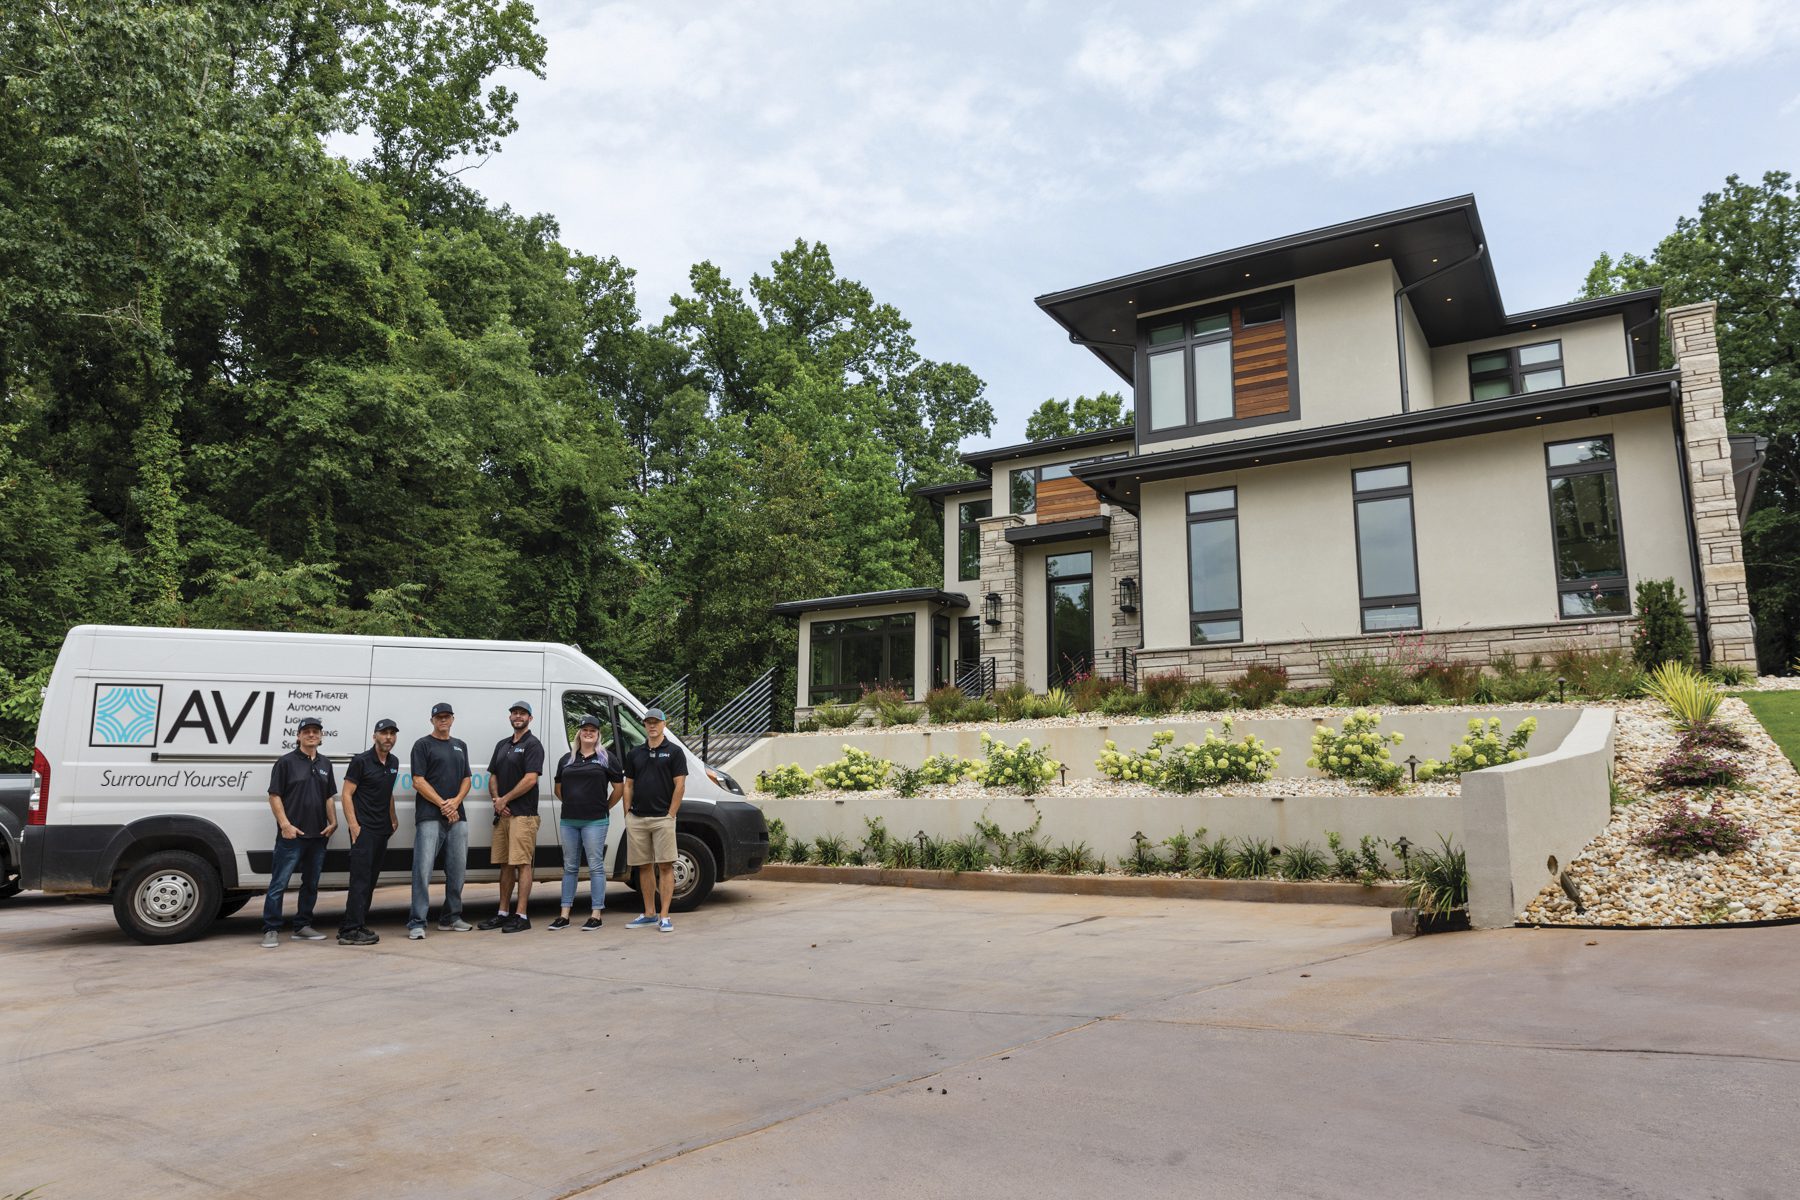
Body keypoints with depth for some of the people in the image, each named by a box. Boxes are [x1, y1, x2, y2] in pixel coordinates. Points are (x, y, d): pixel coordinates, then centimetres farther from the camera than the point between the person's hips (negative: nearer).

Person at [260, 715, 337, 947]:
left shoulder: (325, 763, 13)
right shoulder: (286, 762, -3)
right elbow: (274, 796, -7)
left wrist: (333, 822, 5)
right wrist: (285, 824, -15)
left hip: (317, 835, 6)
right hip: (291, 835, -6)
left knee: (311, 884, 12)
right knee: (279, 884, -4)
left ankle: (303, 927, 22)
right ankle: (271, 930, 2)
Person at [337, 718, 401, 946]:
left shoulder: (393, 762, 12)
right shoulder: (361, 761, -9)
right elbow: (347, 794, -10)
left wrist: (393, 819, 19)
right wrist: (353, 825, -16)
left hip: (382, 829, 7)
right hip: (364, 829, -7)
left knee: (370, 880, 11)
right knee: (360, 880, -11)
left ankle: (359, 925, 18)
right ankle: (350, 931, -11)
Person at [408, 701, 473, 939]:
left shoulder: (460, 746, 19)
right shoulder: (423, 745, 2)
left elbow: (466, 779, 16)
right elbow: (418, 782, -5)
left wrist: (456, 801, -3)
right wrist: (442, 805, -11)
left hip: (457, 816, 6)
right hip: (429, 817, -5)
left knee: (457, 870, 8)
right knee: (423, 870, -9)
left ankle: (451, 918, 19)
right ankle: (417, 923, -7)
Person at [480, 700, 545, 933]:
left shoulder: (532, 745, -5)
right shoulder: (502, 745, 19)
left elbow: (530, 779, -15)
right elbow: (493, 777, 18)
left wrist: (504, 800, -10)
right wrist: (497, 800, -1)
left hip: (523, 815, -8)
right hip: (502, 814, 8)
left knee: (522, 864, -7)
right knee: (505, 864, 12)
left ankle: (521, 915, -6)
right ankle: (502, 913, 18)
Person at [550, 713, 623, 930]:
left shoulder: (606, 758, 2)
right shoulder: (567, 759, 13)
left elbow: (619, 787, 4)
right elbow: (559, 788, 22)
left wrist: (606, 806, 4)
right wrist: (572, 804, 15)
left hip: (594, 821, -4)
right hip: (568, 821, 4)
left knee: (596, 867, -2)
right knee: (570, 867, 9)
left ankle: (596, 914, 1)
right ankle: (564, 915, 13)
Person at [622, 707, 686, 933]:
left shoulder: (674, 752, 0)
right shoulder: (635, 753, 13)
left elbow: (680, 785, -4)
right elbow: (628, 785, 15)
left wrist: (671, 814, -9)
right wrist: (627, 814, 6)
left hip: (662, 819, -4)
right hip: (637, 819, 5)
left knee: (665, 866, -5)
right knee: (644, 866, 9)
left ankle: (665, 917, -3)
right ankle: (649, 914, 18)